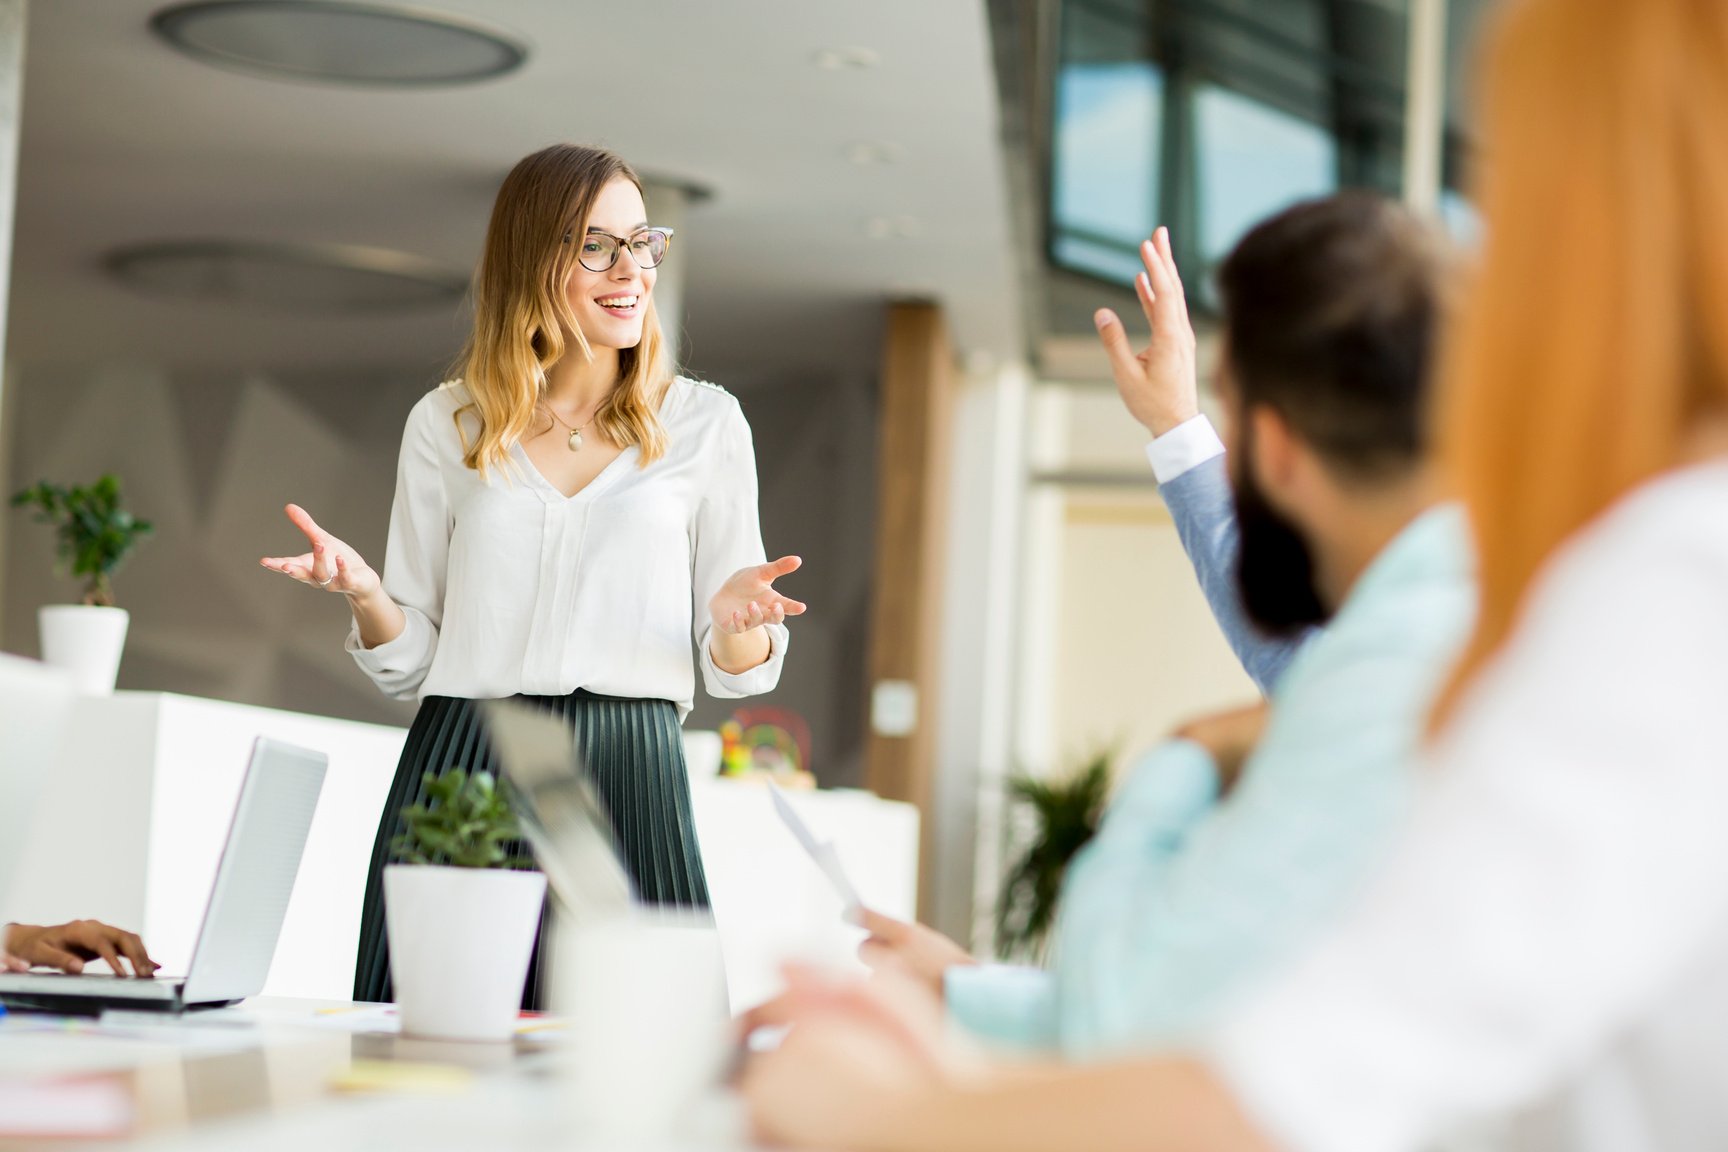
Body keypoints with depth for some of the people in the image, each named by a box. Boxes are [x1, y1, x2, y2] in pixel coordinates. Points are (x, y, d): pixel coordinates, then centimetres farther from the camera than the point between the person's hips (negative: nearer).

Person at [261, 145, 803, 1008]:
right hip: (458, 771, 1)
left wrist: (736, 618, -13)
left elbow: (738, 672, 9)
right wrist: (362, 592, -8)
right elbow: (411, 663, 12)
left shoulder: (703, 424, 9)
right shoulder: (446, 424, 11)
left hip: (626, 781, -1)